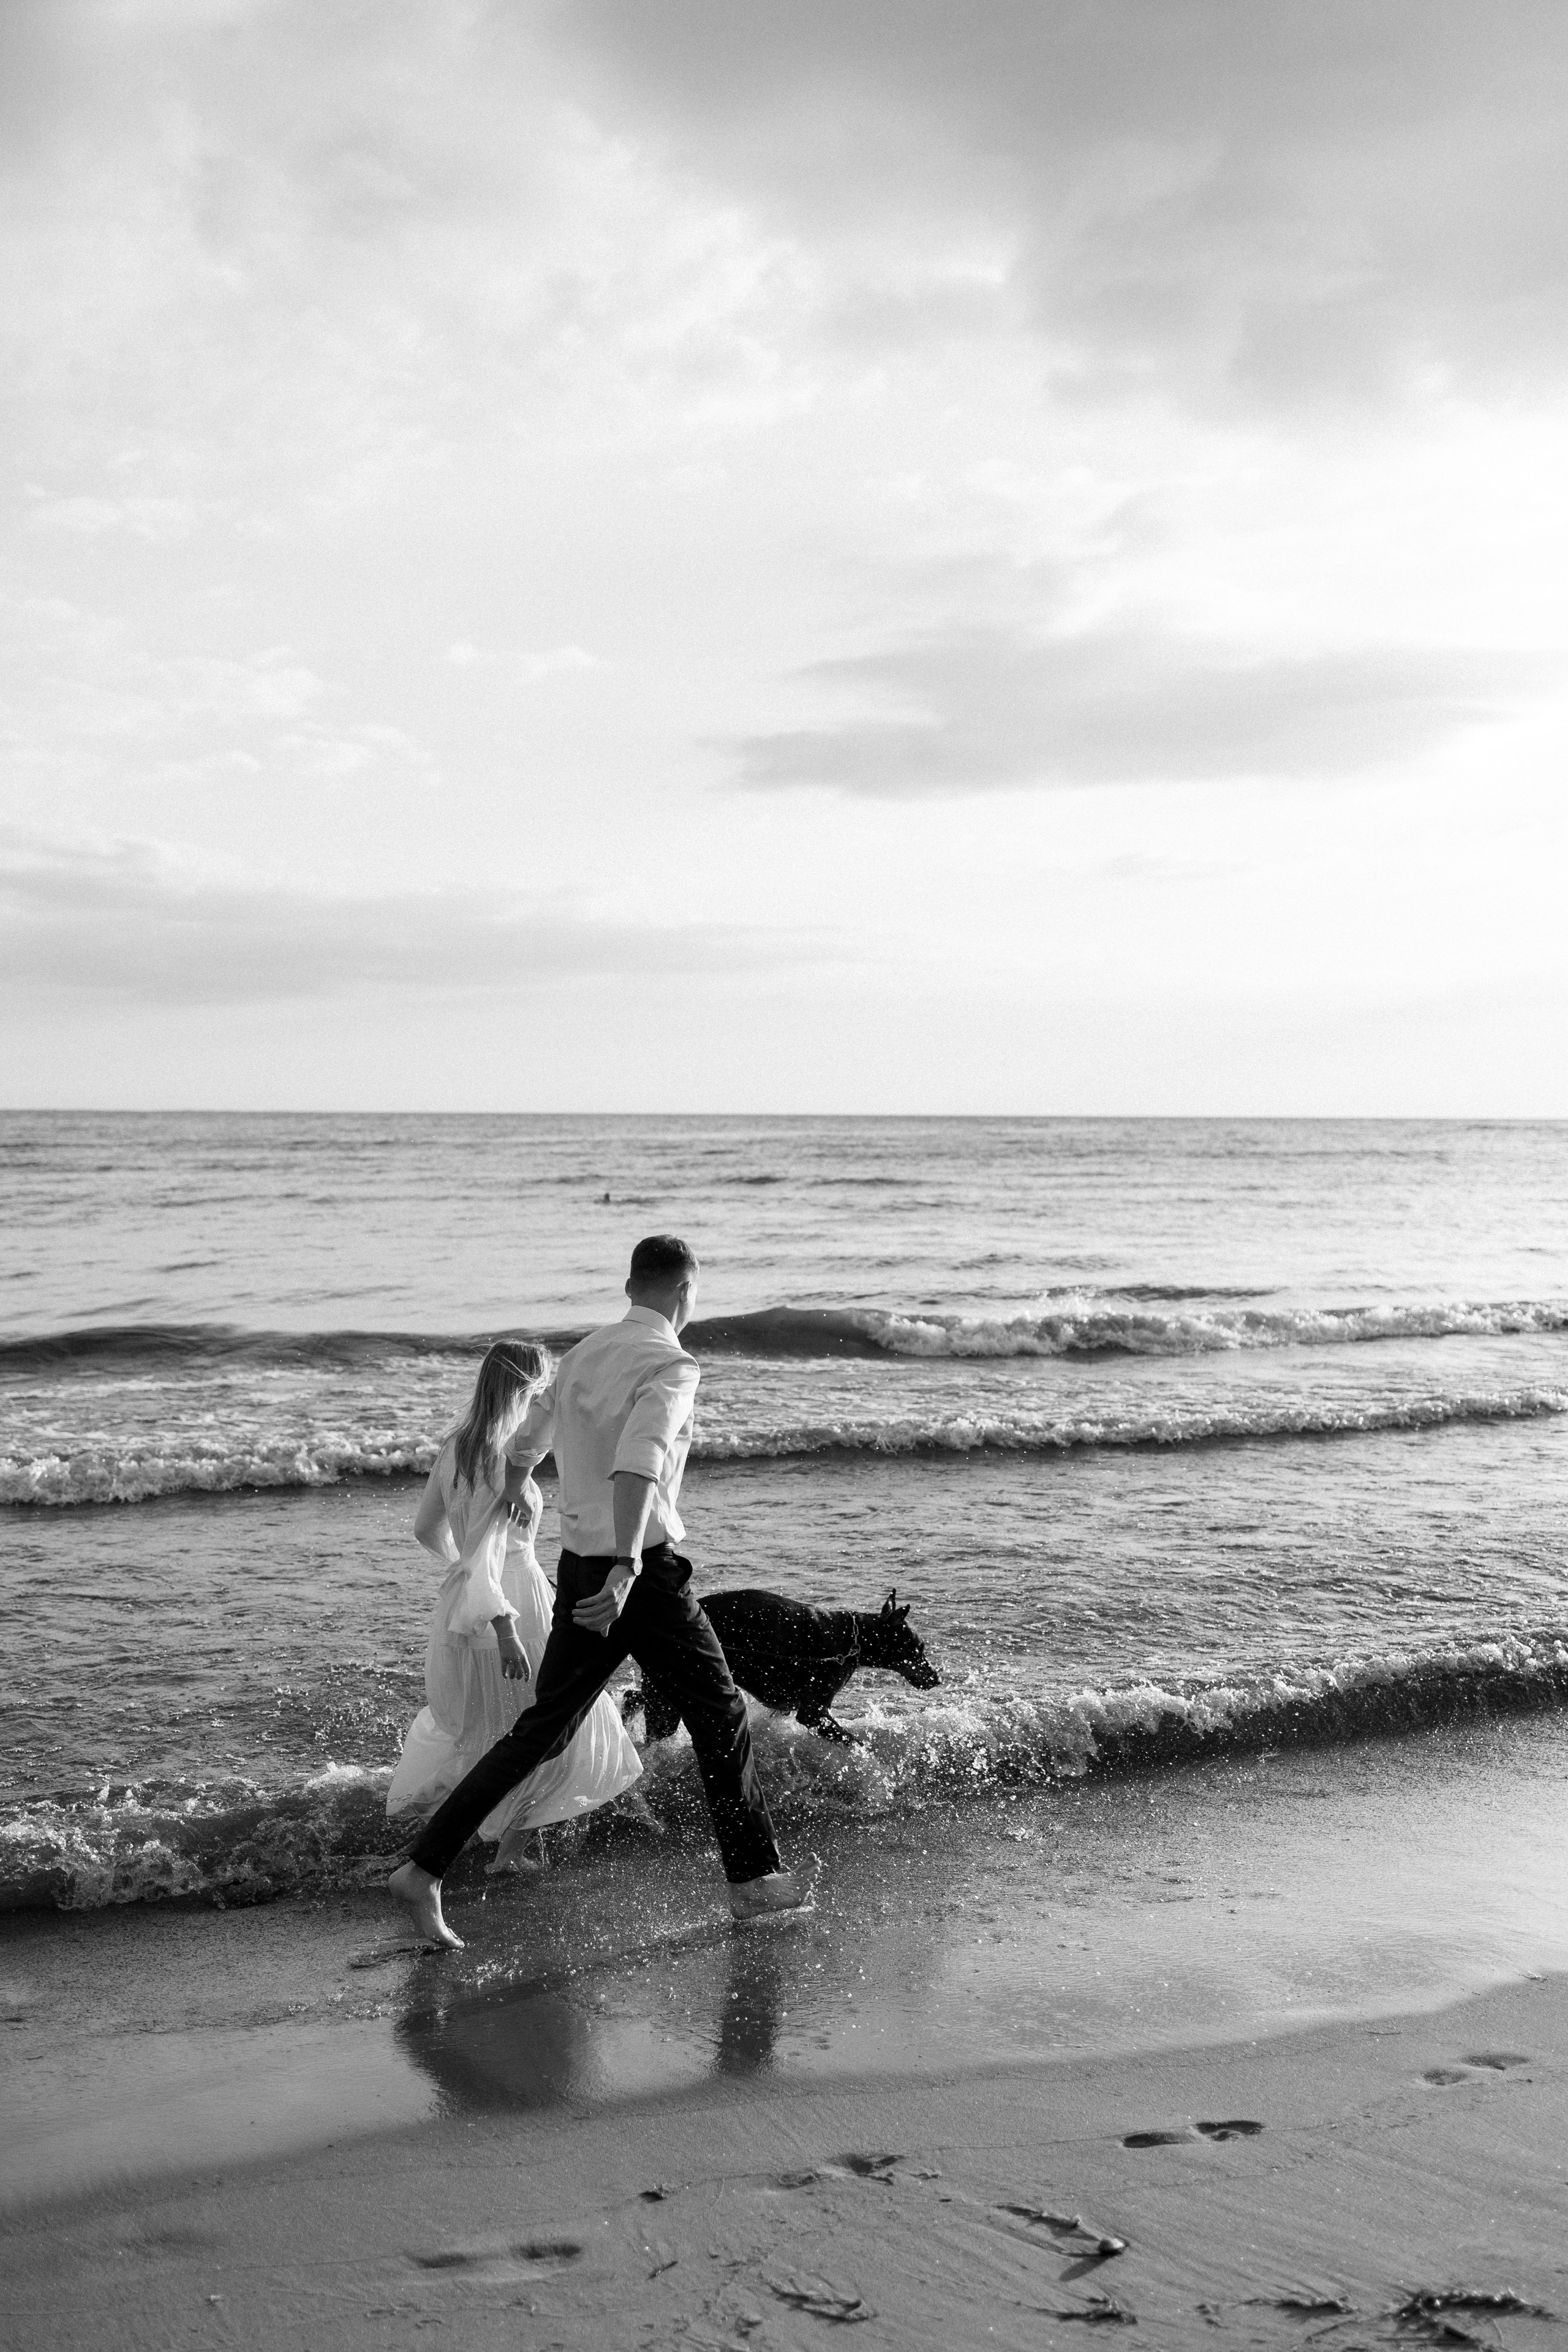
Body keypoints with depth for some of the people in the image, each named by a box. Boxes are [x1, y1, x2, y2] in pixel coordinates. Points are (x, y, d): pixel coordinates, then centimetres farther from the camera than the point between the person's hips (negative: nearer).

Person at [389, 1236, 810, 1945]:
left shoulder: (582, 1354, 11)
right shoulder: (671, 1366, -12)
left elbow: (523, 1448, 22)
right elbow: (637, 1467, -29)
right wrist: (626, 1567, -38)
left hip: (578, 1567, 7)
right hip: (642, 1570, -7)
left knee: (543, 1728, 10)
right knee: (721, 1715, 10)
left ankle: (425, 1867, 4)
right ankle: (754, 1879, 19)